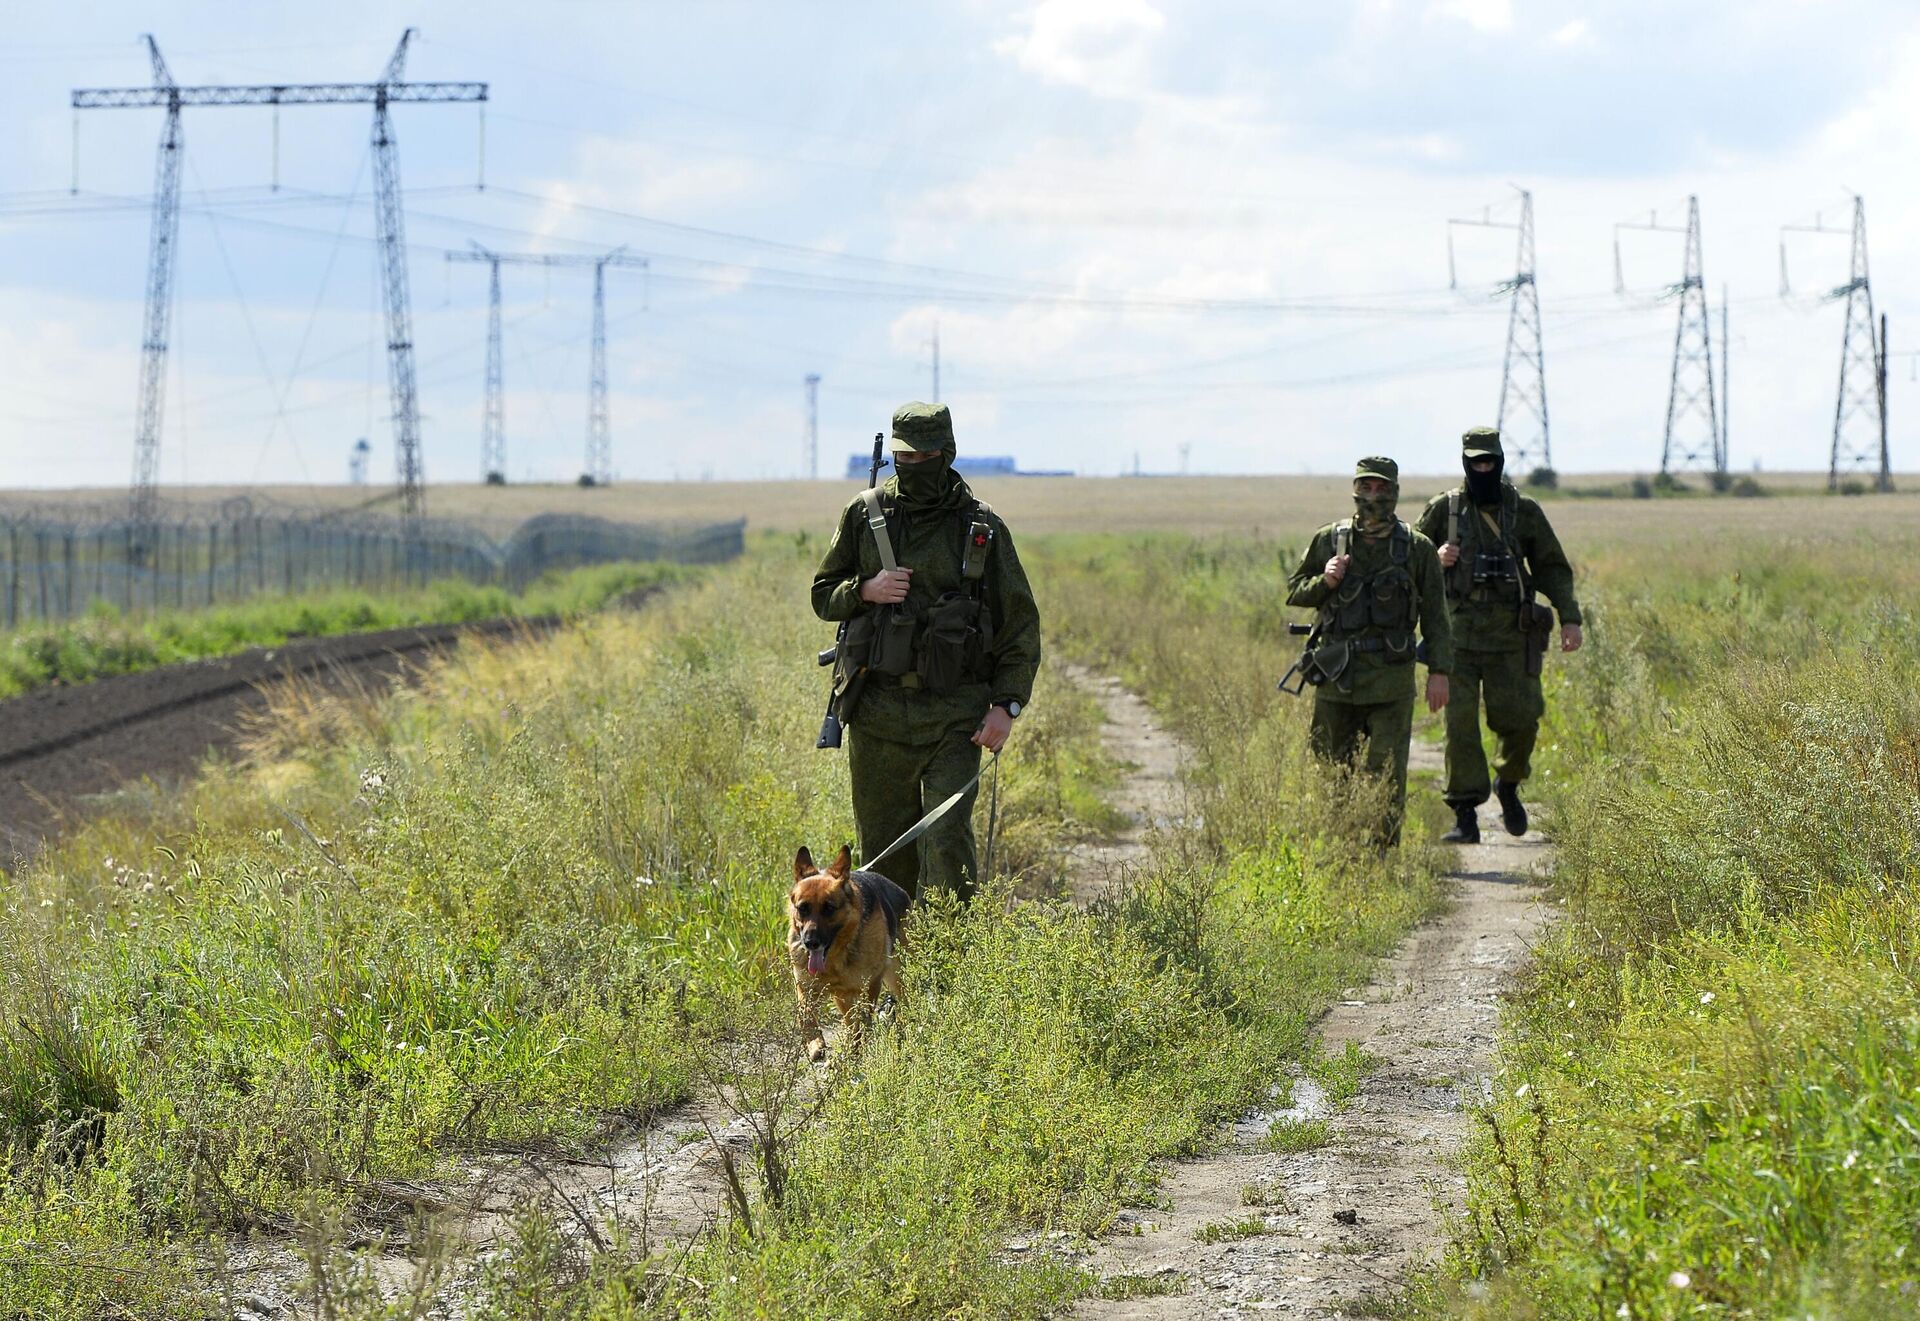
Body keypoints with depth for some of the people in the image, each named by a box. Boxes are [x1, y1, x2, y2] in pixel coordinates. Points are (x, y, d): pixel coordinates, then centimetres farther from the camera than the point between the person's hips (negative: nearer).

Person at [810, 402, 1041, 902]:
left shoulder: (983, 528, 2)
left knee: (947, 838, -14)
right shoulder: (864, 514, 6)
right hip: (879, 711, 2)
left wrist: (1007, 703, -6)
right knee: (884, 847, 7)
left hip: (955, 714, -2)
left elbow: (1021, 623, 5)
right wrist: (866, 591, -9)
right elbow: (823, 596, 14)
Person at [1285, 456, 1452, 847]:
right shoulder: (1328, 541, 6)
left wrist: (1439, 671, -2)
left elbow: (1434, 616, 5)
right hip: (1337, 676, 2)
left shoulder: (1417, 549, 3)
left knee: (1387, 771, -7)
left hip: (1390, 680, -2)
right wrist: (1325, 582, -6)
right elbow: (1294, 591, 15)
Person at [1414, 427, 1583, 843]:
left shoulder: (1524, 511, 7)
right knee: (1460, 723, -8)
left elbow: (1553, 567, 10)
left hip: (1510, 637, 0)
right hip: (1458, 633, 0)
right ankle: (1465, 816, -5)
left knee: (1519, 718, -4)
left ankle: (1508, 784, 27)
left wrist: (1570, 617, 0)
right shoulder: (1443, 509, 6)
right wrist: (1436, 559, -9)